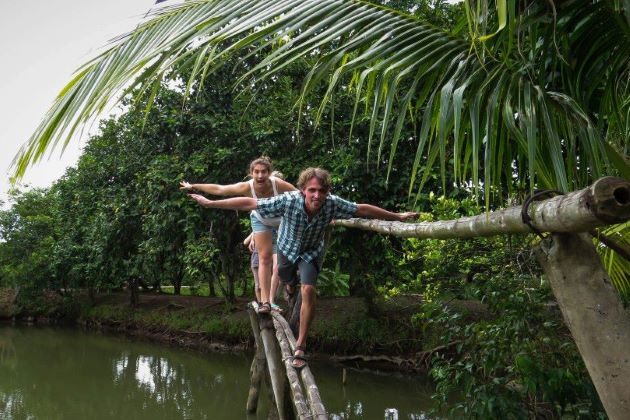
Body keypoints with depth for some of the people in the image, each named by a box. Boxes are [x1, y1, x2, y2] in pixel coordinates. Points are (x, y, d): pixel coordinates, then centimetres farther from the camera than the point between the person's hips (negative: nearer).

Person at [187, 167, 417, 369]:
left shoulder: (332, 204, -34)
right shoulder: (288, 201, -39)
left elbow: (364, 209, -20)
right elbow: (248, 203, -34)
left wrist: (398, 216, -12)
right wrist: (209, 203, -33)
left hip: (311, 252, -1)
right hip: (287, 248, 1)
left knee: (308, 290, -22)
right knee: (288, 283, 26)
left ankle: (301, 345, -8)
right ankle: (293, 281, 67)